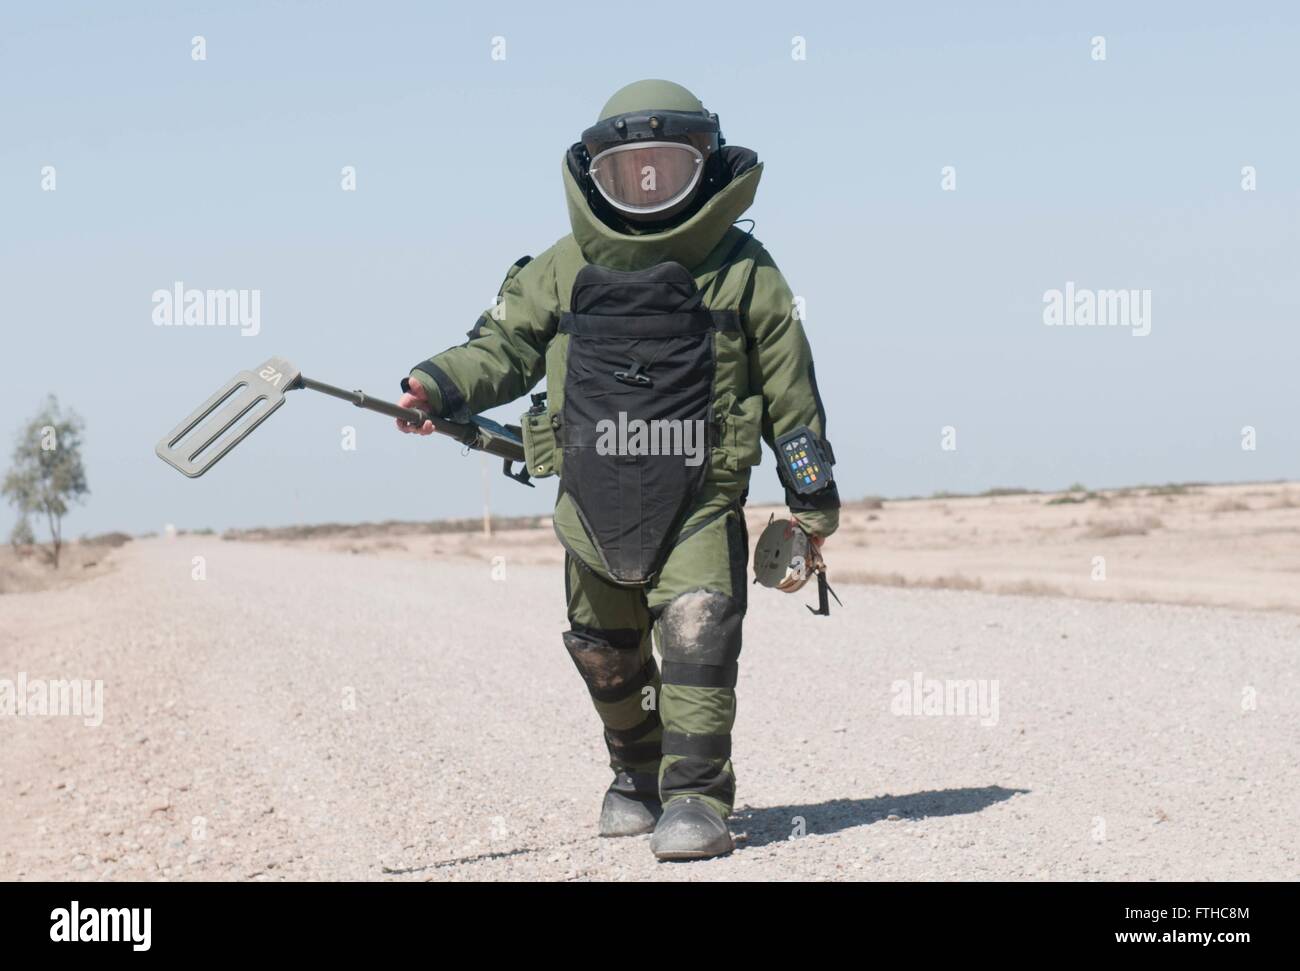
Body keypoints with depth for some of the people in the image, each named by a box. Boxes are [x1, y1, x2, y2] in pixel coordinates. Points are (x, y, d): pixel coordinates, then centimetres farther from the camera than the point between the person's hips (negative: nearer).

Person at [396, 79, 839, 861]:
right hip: (596, 505, 3)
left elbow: (790, 388, 4)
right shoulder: (566, 269, 4)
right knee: (606, 656, 15)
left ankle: (696, 799, -14)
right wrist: (440, 387, -15)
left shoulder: (743, 272, -1)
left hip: (699, 507, -3)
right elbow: (503, 346, 6)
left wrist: (812, 499, 6)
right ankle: (637, 775, 37)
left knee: (698, 637, -18)